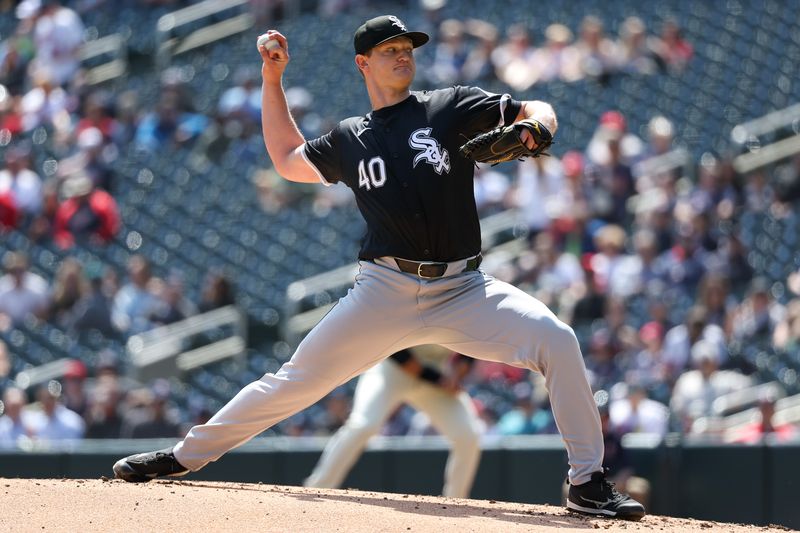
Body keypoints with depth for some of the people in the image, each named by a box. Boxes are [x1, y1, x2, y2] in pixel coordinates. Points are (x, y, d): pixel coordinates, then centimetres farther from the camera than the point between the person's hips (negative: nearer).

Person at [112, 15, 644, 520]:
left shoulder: (452, 108, 7)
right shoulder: (350, 140, 14)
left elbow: (537, 110, 6)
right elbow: (289, 160, 30)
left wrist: (533, 125, -19)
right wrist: (272, 80, 24)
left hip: (462, 290, -1)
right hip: (386, 291, 1)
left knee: (556, 339, -22)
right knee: (298, 378, -2)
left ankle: (589, 481, -14)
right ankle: (186, 454, 12)